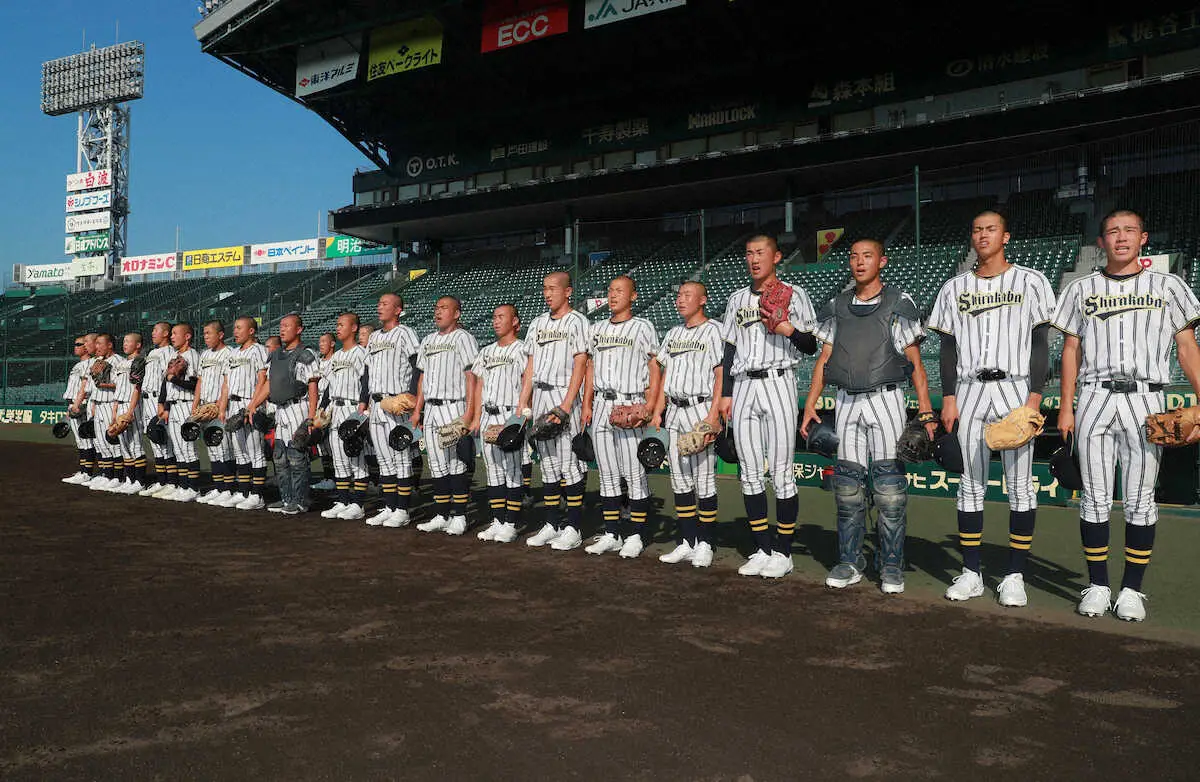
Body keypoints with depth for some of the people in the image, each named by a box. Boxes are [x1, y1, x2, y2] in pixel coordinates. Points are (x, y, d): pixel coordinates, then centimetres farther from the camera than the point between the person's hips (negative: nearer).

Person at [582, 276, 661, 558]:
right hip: (601, 406, 6)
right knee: (607, 474, 9)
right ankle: (611, 534, 16)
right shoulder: (597, 329, 18)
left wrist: (650, 405, -12)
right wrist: (586, 404, 11)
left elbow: (655, 369, -2)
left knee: (635, 473, -5)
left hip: (630, 405, -6)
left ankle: (637, 536, 3)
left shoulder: (643, 327, 1)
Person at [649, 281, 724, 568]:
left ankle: (704, 544, 5)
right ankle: (687, 542, 14)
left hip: (701, 409, -7)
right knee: (679, 480, 7)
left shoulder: (714, 330, -2)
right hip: (673, 411, 7)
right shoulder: (673, 333, 19)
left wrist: (713, 416, -18)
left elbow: (721, 375, -9)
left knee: (704, 480, -4)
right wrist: (657, 412, 11)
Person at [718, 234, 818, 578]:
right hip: (743, 387, 5)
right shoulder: (737, 299, 18)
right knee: (749, 473, 5)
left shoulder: (793, 294, 5)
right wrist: (726, 394, 11)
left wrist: (790, 331, -16)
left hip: (778, 384, -5)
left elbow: (812, 346, 3)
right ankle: (762, 550, 14)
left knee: (781, 473, -5)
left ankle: (783, 552, 3)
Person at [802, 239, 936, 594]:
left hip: (885, 400, -3)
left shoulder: (899, 303, 2)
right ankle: (849, 563, 14)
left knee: (889, 488, -4)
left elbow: (915, 361, 1)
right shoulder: (837, 306, 13)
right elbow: (824, 358, 13)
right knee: (847, 486, 5)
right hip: (847, 402, 4)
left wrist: (926, 412, -6)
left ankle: (891, 567, 6)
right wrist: (810, 404, 5)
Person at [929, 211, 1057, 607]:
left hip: (1015, 388, -2)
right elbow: (948, 347, 10)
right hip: (969, 392, 3)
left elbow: (1040, 344, -1)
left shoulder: (1030, 282, 3)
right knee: (971, 483, 5)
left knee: (1020, 484, -1)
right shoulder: (955, 288, 11)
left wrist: (1035, 396, -10)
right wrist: (948, 398, 2)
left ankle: (1015, 575, 7)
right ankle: (971, 573, 12)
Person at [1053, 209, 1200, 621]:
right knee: (1095, 498, 3)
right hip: (1094, 399, 1)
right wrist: (1066, 408, 5)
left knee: (1140, 500, 1)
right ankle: (1097, 585, 13)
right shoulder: (1081, 289, 12)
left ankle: (1132, 589, 11)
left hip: (1144, 400, -1)